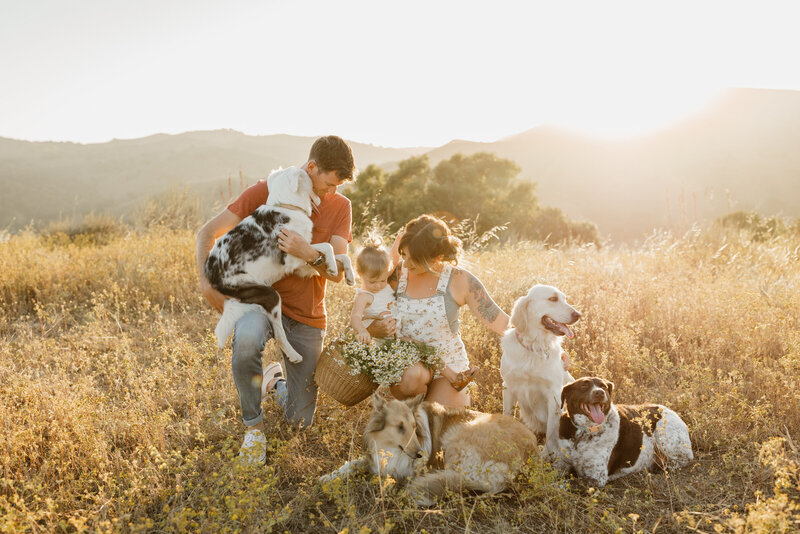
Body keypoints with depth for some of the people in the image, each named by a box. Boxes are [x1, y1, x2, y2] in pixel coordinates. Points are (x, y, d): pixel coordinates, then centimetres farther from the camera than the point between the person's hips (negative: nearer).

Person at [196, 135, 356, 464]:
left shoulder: (340, 207, -1)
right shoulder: (265, 192, -9)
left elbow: (337, 273, -11)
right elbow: (207, 233, -8)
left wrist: (309, 254, -31)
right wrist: (206, 283, -20)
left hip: (307, 316, 2)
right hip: (263, 299, -2)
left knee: (300, 422, 4)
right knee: (246, 340, -41)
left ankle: (277, 380, 41)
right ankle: (253, 425, -14)